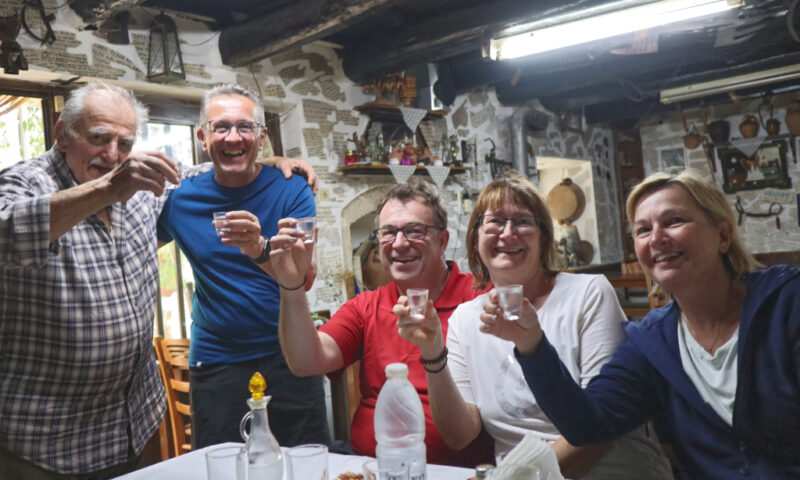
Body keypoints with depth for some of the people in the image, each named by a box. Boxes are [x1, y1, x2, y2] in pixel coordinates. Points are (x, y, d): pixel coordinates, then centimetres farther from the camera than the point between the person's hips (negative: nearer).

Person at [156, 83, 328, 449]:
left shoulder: (291, 190, -6)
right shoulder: (181, 197, -1)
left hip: (288, 358, -1)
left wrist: (260, 249, -36)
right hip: (214, 363, 1)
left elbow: (306, 277, -19)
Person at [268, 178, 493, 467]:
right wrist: (292, 287, -12)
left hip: (452, 468, -3)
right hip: (366, 467, 4)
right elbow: (307, 363, -1)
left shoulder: (479, 299, -3)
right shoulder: (366, 308, 12)